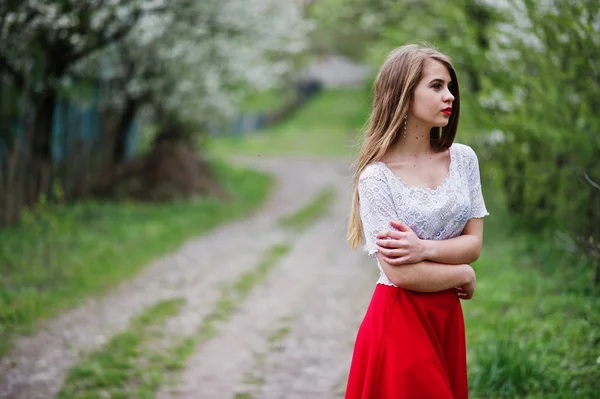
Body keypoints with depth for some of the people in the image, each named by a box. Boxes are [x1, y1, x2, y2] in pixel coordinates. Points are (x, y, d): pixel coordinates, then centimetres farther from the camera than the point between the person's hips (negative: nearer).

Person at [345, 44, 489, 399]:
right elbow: (400, 273, -18)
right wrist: (464, 275, -5)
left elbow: (474, 243, 2)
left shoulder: (463, 159, 3)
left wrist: (423, 248, -16)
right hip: (400, 320, -5)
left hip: (448, 316, 5)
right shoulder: (376, 177, -14)